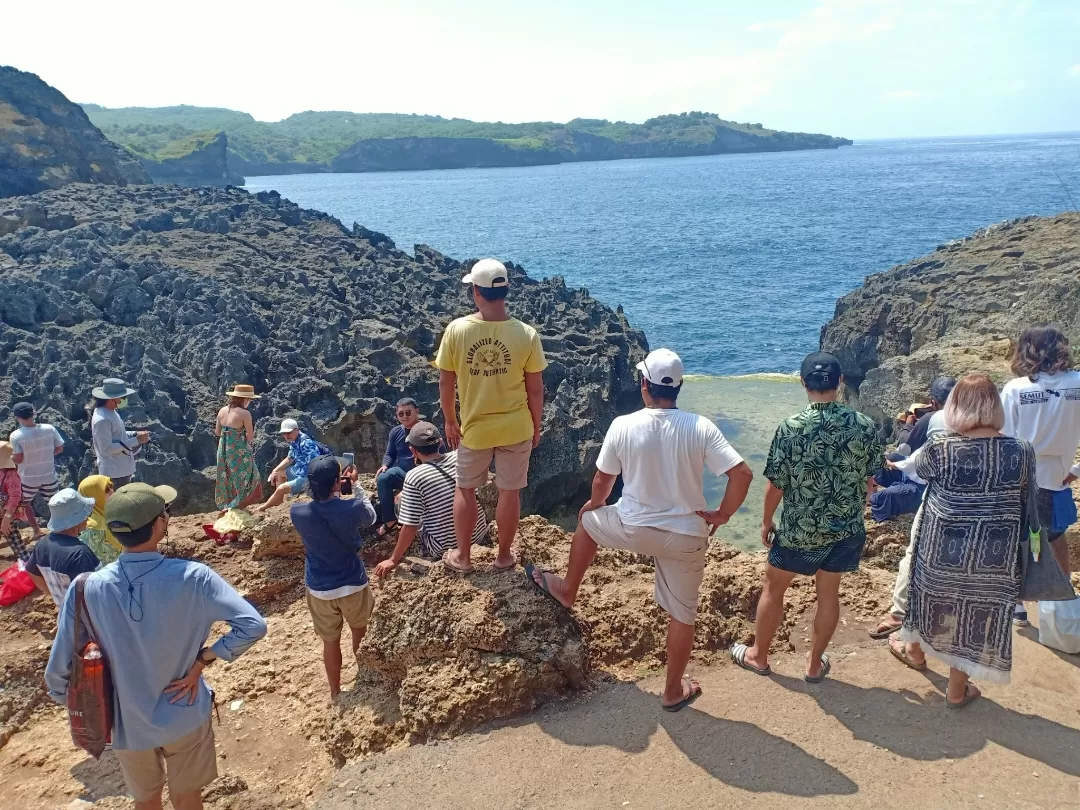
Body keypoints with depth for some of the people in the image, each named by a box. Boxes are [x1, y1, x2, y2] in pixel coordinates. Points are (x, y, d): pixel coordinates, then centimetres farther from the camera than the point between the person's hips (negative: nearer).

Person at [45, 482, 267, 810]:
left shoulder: (87, 588, -21)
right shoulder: (192, 577, -26)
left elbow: (58, 673, -13)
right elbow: (253, 625, -27)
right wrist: (202, 660, -15)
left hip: (127, 723, 2)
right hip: (185, 717, -1)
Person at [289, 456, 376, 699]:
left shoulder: (298, 513, -18)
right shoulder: (352, 508, -24)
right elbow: (370, 517, 1)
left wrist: (322, 484, 3)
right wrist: (356, 484, 5)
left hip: (319, 588, 1)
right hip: (353, 583, -1)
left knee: (330, 641, 20)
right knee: (359, 630, 27)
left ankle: (335, 691, 36)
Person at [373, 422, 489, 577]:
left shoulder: (414, 476, -21)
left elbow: (410, 527, -19)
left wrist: (393, 560, -9)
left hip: (444, 549, -5)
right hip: (479, 535, 5)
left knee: (400, 500, 11)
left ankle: (427, 552, 21)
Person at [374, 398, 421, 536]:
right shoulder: (396, 432, 9)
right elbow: (390, 454, 19)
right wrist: (385, 465, -4)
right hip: (401, 471, 4)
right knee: (382, 478, -28)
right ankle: (389, 520, -17)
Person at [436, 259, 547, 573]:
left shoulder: (456, 329, -14)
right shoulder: (526, 334, -14)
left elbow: (445, 382, -6)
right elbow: (535, 389, -7)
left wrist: (450, 421, 8)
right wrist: (536, 427, 8)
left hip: (474, 427, 0)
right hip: (516, 428, 0)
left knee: (465, 489, 19)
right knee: (510, 492, 15)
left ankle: (462, 556, 30)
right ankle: (504, 556, 28)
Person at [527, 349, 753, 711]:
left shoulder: (623, 426, -13)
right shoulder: (701, 428, -13)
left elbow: (602, 480, -1)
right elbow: (742, 474, -16)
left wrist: (594, 505, 21)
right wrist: (722, 515, -1)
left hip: (633, 528, 0)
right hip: (686, 536, 1)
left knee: (587, 521, 30)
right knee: (682, 613, 17)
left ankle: (567, 589, 46)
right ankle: (674, 690, 31)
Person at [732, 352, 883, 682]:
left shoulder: (790, 428, -19)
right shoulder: (864, 425, -10)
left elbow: (776, 484, -12)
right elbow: (869, 479, 2)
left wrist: (767, 521, 3)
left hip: (798, 529, -3)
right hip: (846, 528, 3)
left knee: (774, 587, 17)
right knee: (828, 593, 18)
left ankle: (758, 656, 32)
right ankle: (815, 664, 32)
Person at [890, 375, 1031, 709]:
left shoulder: (939, 449, -16)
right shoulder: (1021, 451, -10)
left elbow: (920, 470, 6)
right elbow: (1029, 499, 5)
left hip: (942, 549, -1)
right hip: (994, 556, 1)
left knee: (934, 601, 24)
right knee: (975, 616, 15)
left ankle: (915, 651, 50)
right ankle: (957, 689, 30)